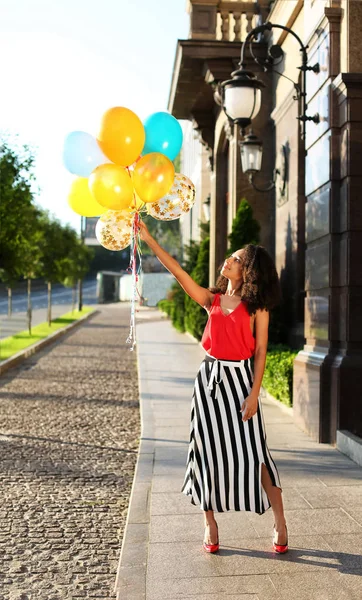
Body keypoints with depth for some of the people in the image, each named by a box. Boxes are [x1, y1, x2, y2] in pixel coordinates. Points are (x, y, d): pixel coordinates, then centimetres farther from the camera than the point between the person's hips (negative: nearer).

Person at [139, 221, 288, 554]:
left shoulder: (257, 307, -2)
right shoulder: (212, 300, 7)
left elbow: (260, 352, -5)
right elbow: (178, 271, 2)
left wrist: (254, 394, -12)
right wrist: (148, 238, -2)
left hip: (240, 380, -4)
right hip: (210, 377, 4)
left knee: (253, 451, -3)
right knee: (209, 450, 6)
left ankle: (280, 523, 12)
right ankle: (211, 524, 19)